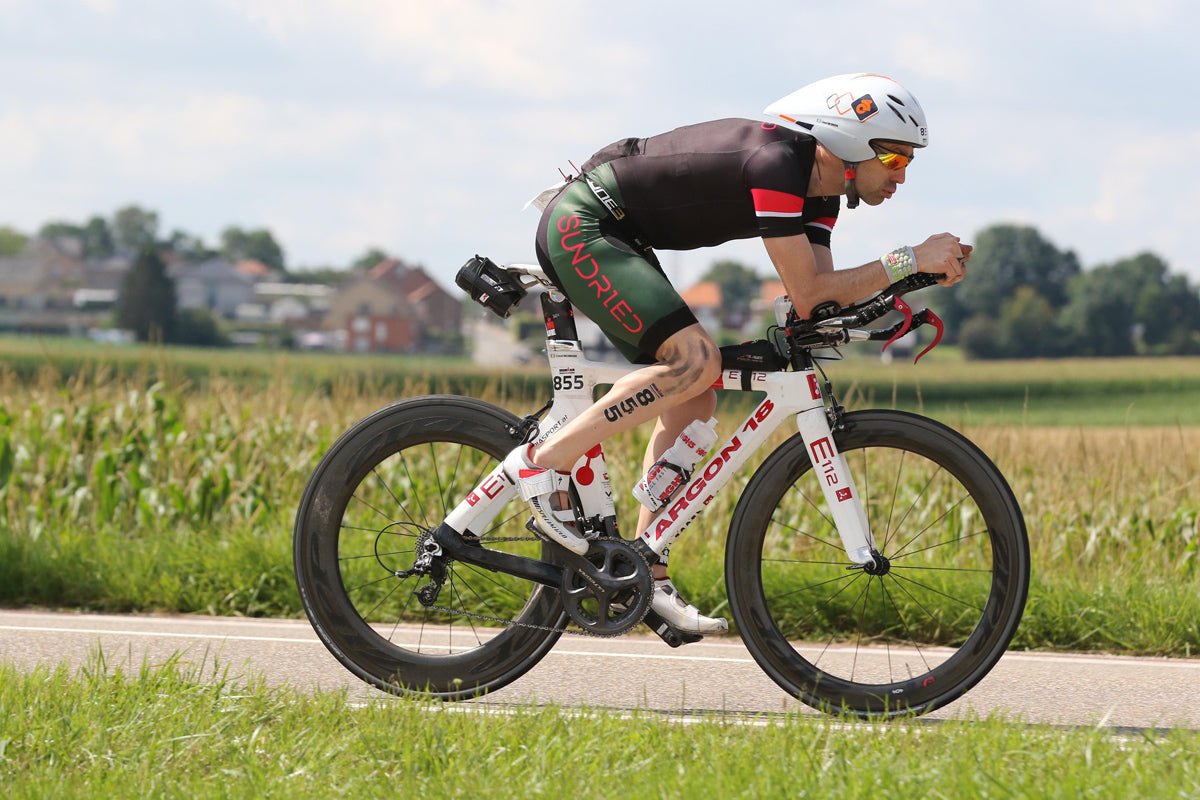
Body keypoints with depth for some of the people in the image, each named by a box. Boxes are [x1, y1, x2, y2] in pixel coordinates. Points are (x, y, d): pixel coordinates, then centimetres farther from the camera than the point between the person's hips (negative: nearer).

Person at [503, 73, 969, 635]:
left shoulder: (817, 188, 5)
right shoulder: (775, 164, -25)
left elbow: (823, 295, 0)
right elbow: (807, 295, -26)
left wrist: (926, 272, -11)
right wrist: (908, 262, -25)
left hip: (614, 239, 10)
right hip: (580, 225, -10)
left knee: (693, 398, 5)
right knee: (695, 360, -24)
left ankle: (646, 574, 7)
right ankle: (543, 462, -17)